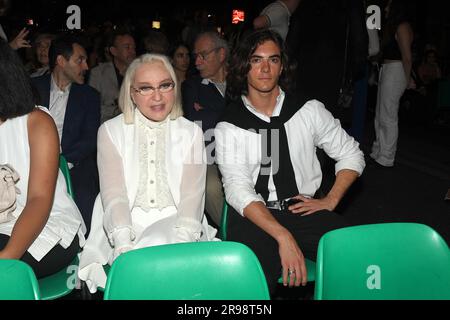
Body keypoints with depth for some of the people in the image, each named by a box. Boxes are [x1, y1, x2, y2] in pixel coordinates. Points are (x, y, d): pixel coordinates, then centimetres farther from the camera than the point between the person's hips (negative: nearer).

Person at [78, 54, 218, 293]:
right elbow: (113, 193, -4)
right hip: (127, 225, -1)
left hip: (175, 224, 1)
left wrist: (182, 239, -22)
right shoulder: (111, 131, 9)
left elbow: (192, 195, -1)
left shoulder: (191, 132, 11)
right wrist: (124, 245, -23)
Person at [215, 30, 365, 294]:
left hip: (305, 210, 3)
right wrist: (284, 237, -24)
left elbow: (352, 155, 17)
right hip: (253, 216, -2)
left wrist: (330, 201, 1)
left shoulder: (310, 110, 8)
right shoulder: (229, 128, 1)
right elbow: (238, 190, -11)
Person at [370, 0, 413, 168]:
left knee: (388, 117, -6)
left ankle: (386, 158, 2)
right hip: (386, 71, 10)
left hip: (395, 72, -10)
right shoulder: (392, 26, 19)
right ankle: (378, 152, 22)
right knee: (380, 116, 13)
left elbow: (407, 56, -15)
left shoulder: (402, 27, -11)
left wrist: (407, 79, -10)